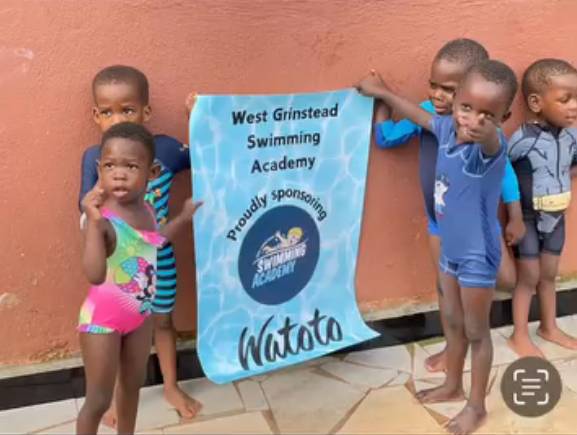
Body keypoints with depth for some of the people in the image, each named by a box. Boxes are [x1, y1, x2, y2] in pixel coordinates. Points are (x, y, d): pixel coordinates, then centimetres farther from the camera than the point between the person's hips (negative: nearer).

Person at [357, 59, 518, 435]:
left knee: (476, 332, 9)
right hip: (451, 250, 7)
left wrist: (483, 129, -77)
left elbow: (490, 139, -54)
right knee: (452, 321, 23)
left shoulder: (489, 148, -29)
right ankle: (453, 386, 44)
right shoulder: (449, 127, -7)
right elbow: (422, 116, 14)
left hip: (478, 257, -7)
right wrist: (382, 92, 26)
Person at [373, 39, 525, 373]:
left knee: (508, 281, 2)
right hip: (440, 222, 2)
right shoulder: (425, 114, -13)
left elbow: (504, 170, -8)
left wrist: (516, 219, -4)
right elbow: (386, 139, 0)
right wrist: (382, 99, -9)